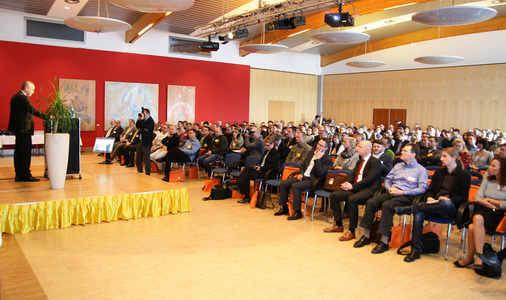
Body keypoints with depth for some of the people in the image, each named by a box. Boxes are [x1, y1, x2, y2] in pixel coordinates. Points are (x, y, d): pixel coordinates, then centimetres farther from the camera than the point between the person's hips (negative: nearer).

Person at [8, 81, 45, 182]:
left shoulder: (15, 97, 18)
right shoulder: (22, 97, -13)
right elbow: (32, 110, -23)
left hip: (18, 128, 10)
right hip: (24, 128, -10)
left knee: (19, 151, 11)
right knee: (25, 152, -6)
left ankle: (18, 175, 16)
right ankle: (25, 174, -2)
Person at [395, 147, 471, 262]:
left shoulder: (464, 176, 8)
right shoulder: (439, 172, 23)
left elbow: (463, 197, 0)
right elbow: (430, 190, 18)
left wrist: (449, 199, -19)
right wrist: (429, 198, -5)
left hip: (450, 209, -4)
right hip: (434, 204, 4)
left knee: (446, 203, -43)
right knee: (419, 215, -30)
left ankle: (410, 208, -38)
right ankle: (415, 250, -28)